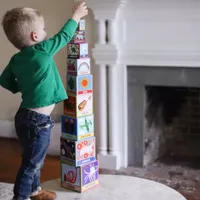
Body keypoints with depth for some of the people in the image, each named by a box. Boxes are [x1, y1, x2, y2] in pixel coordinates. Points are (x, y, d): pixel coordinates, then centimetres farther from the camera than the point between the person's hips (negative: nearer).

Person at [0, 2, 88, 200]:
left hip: (27, 116, 9)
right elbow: (64, 35, -3)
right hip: (36, 121, -9)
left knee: (35, 159, 24)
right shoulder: (42, 50, -16)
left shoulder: (16, 59, 4)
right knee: (31, 162, 2)